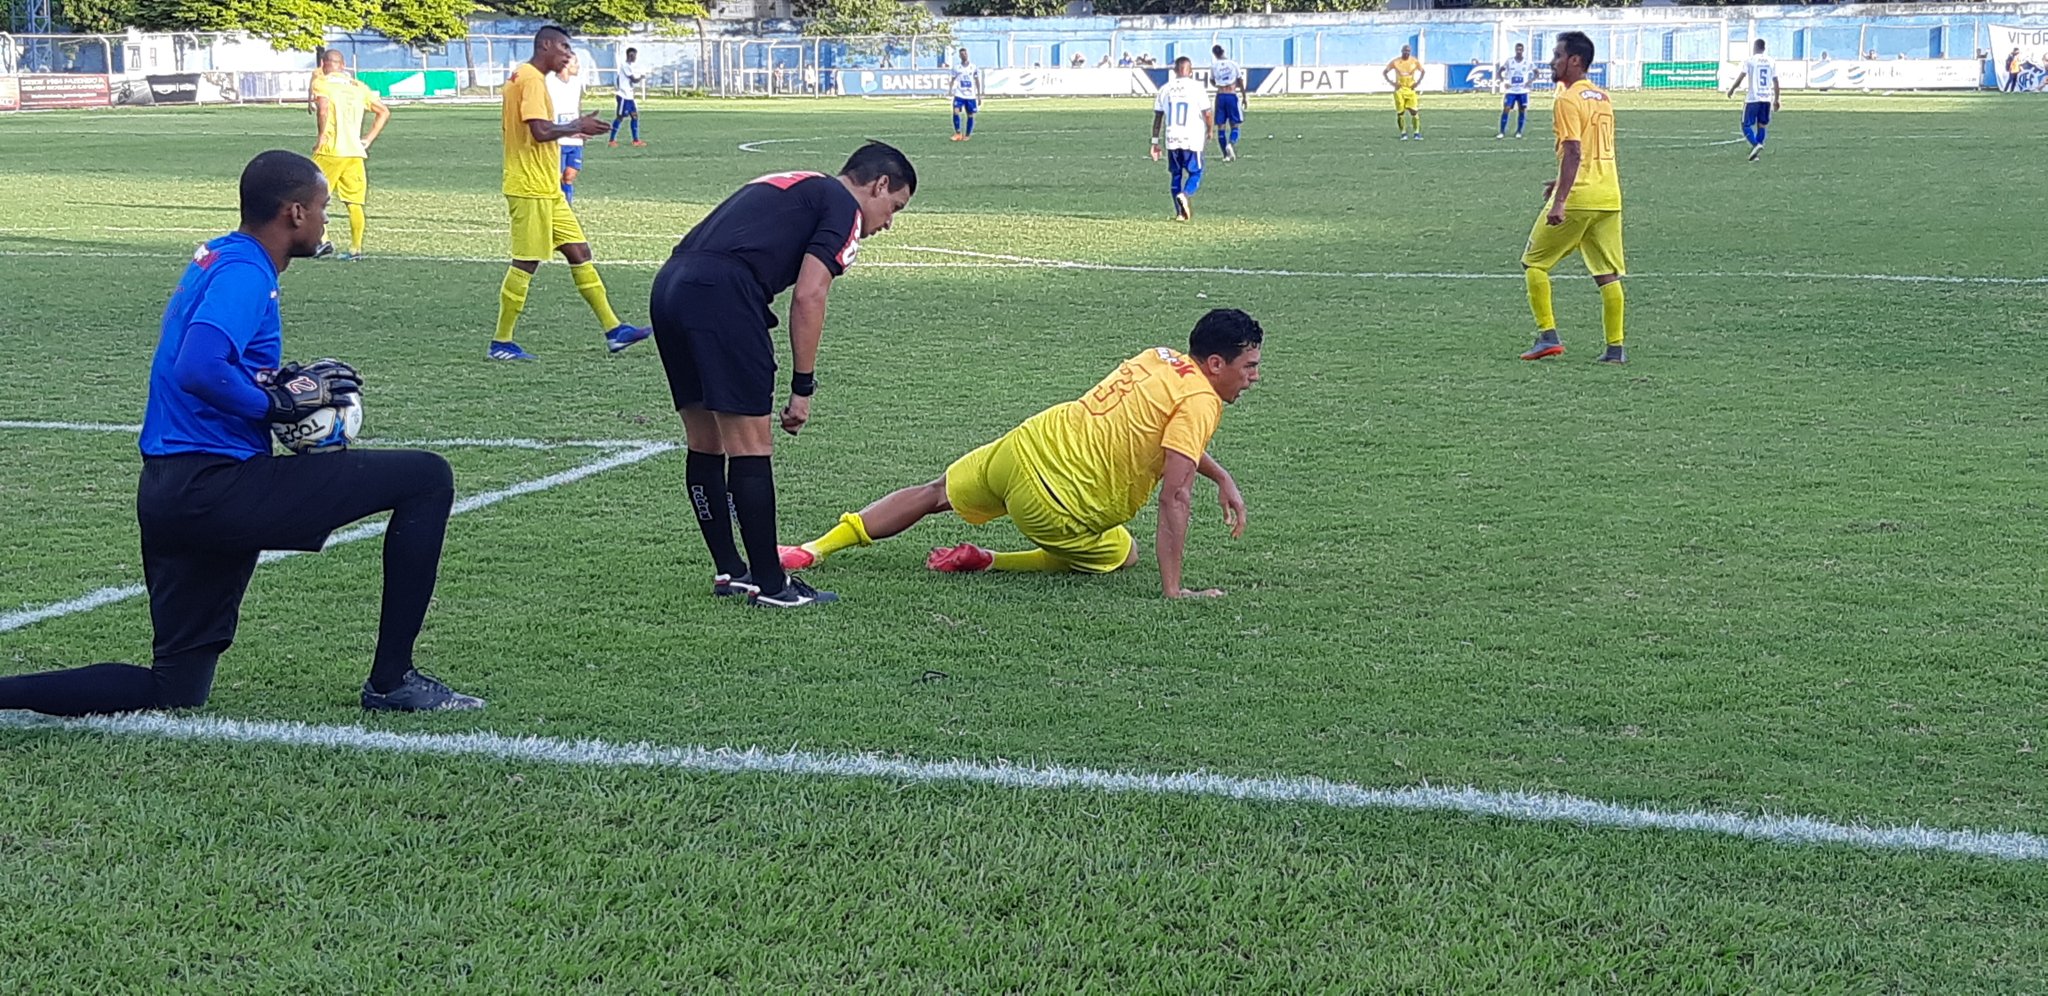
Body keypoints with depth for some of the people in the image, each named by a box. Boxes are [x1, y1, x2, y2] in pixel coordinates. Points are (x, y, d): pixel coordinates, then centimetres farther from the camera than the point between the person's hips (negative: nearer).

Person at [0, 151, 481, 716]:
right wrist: (281, 401, -14)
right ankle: (392, 681, -1)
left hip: (168, 495, 10)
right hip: (217, 490, -10)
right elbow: (198, 370, -28)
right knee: (427, 478, -5)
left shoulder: (217, 258, 16)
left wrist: (285, 379, 10)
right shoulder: (245, 274, -13)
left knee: (173, 693, 16)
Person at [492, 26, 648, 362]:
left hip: (547, 190, 11)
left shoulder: (522, 78, 16)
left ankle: (613, 330, 11)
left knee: (580, 252, 9)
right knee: (526, 262, -5)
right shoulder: (532, 80, -15)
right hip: (531, 190, -11)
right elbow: (540, 131, -26)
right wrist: (577, 127, -11)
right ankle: (501, 343, 2)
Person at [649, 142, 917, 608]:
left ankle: (729, 570, 25)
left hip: (668, 284, 9)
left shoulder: (788, 186, 31)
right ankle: (769, 584, 2)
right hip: (721, 293, -9)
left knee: (705, 444, 16)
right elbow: (808, 296, -6)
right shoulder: (844, 207, 6)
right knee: (751, 446, -2)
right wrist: (803, 388, -1)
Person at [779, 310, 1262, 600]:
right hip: (1055, 502, -7)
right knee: (1124, 556, 19)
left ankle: (817, 547, 26)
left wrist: (1221, 477, 28)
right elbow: (1175, 495, -20)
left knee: (937, 494, 28)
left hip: (1021, 445, 7)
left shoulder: (1158, 358, 12)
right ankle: (987, 562, 8)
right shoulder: (1201, 400, -13)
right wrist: (1173, 589, -18)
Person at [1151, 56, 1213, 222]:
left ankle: (1180, 212, 9)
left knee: (1175, 174, 14)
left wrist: (1155, 141, 12)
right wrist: (1210, 131, 17)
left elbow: (1157, 117, 6)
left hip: (1172, 140, 3)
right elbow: (1208, 114, -3)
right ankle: (1185, 195, -22)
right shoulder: (1197, 88, -6)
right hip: (1192, 140, -3)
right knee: (1195, 173, 8)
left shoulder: (1165, 89, 4)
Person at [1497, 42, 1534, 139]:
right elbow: (1500, 71, 7)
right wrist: (1503, 82, -9)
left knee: (1522, 110, 3)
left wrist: (1531, 81, -10)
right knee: (1505, 109, -9)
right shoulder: (1509, 61, -1)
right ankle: (1502, 132, -4)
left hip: (1523, 91, 1)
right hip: (1511, 90, 0)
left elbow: (1536, 72, 7)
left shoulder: (1528, 62, -2)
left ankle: (1518, 132, 15)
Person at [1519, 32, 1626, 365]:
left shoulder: (1568, 100, -11)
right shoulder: (1602, 98, 16)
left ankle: (1548, 336, 0)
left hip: (1578, 199, -8)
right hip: (1609, 197, 8)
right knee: (1608, 274, 8)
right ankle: (1615, 347, 5)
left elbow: (1574, 153, -20)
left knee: (1534, 262, 6)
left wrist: (1560, 200, -24)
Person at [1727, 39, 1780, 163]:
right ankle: (1757, 153, 7)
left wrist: (1731, 90, 9)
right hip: (1767, 99, 4)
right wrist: (1776, 100, 19)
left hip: (1753, 98, -4)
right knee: (1762, 125, 12)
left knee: (1746, 125, 2)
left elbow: (1740, 77, -7)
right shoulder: (1771, 61, 9)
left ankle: (1755, 144, -23)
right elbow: (1776, 83, 10)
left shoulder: (1750, 60, -4)